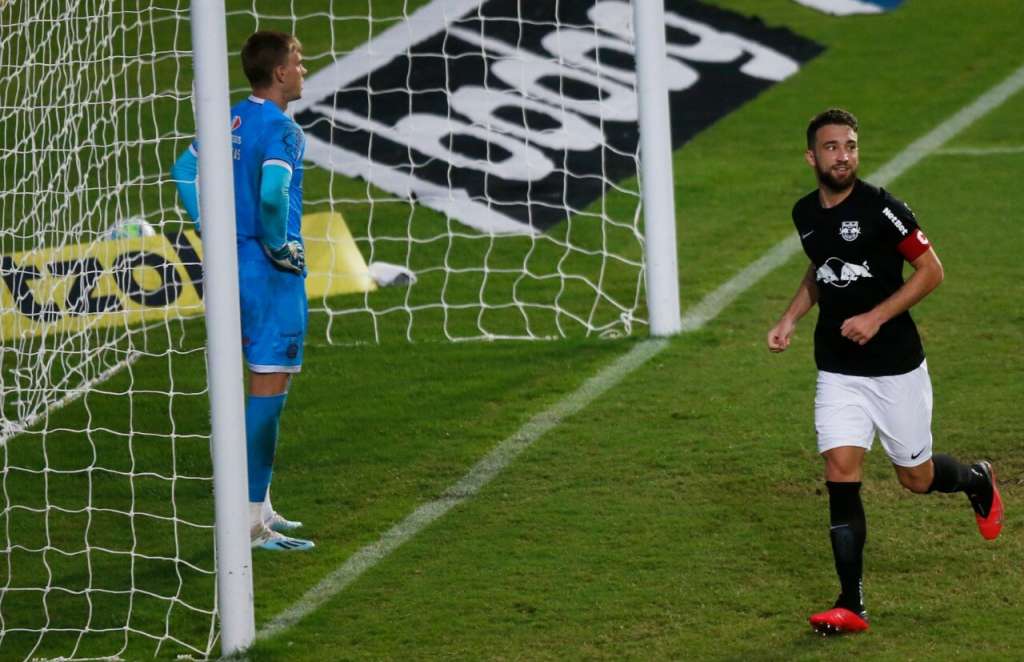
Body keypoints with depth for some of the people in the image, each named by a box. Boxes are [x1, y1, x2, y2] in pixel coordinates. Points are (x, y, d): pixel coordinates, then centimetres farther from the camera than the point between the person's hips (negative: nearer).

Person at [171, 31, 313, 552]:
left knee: (266, 384, 18)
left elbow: (184, 170, 18)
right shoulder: (281, 128, -15)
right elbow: (272, 195, -29)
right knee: (269, 387, -7)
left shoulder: (231, 120, 11)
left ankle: (260, 506, 23)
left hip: (235, 261, 9)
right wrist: (279, 245, -14)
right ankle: (253, 521, -7)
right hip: (272, 273, -9)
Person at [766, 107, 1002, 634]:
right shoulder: (805, 214, 3)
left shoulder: (880, 208, -15)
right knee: (840, 474, -9)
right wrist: (790, 320, 7)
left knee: (917, 478, 8)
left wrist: (875, 317, -20)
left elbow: (931, 269, -11)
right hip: (837, 370, 4)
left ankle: (978, 482, 44)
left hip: (895, 367, -4)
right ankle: (852, 605, -7)